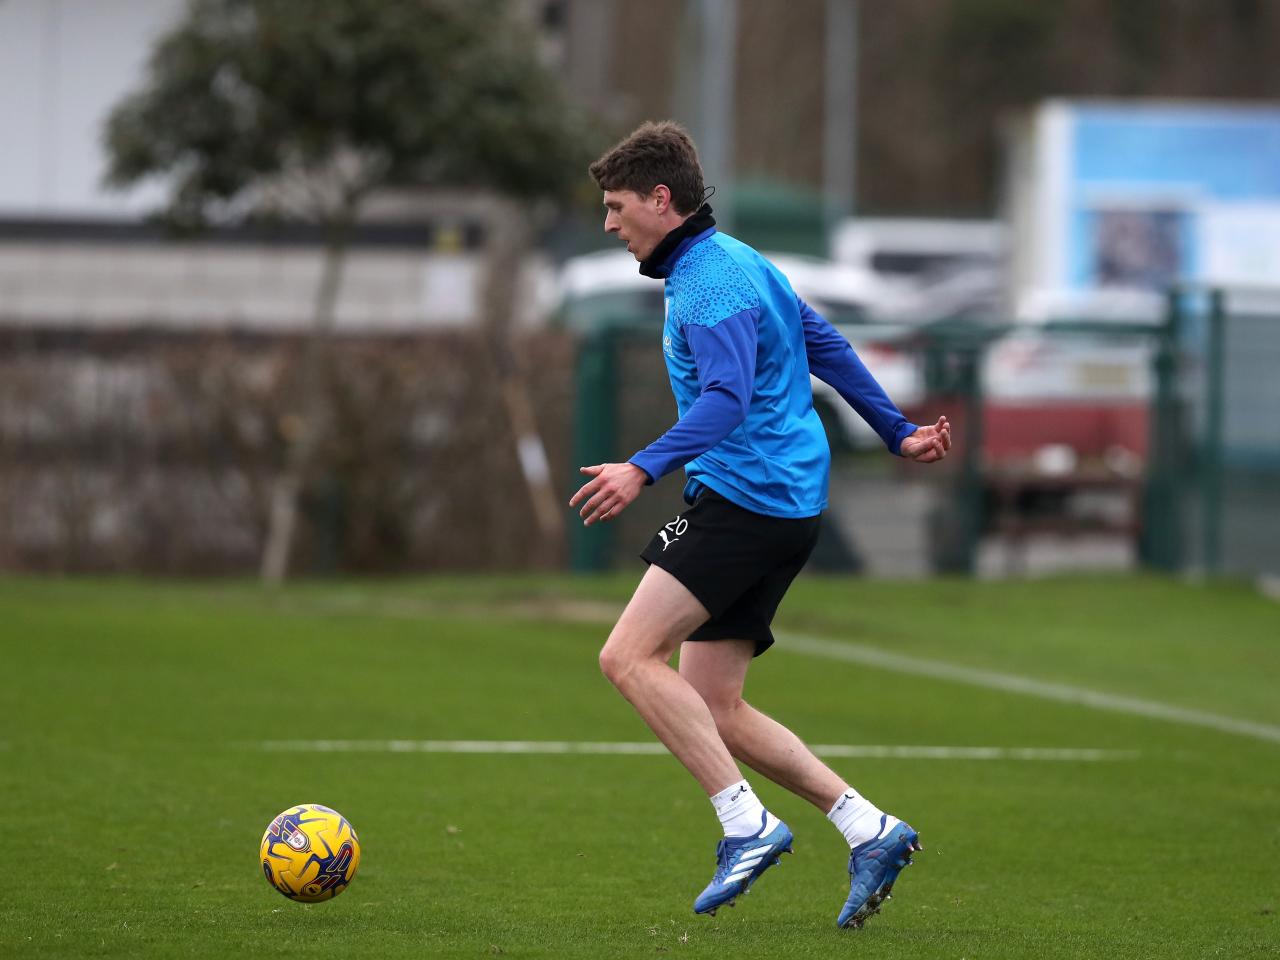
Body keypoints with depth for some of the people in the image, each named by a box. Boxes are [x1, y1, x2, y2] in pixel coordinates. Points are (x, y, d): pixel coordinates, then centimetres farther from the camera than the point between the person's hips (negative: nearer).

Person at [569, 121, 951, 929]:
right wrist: (897, 432, 35)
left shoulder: (712, 283, -12)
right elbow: (825, 346, 28)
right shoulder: (734, 263, 20)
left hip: (747, 496, -10)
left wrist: (644, 470, -37)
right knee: (712, 710, 6)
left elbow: (726, 400, -26)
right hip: (781, 506, 10)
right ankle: (869, 830, 4)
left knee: (630, 657, -17)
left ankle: (747, 825, -20)